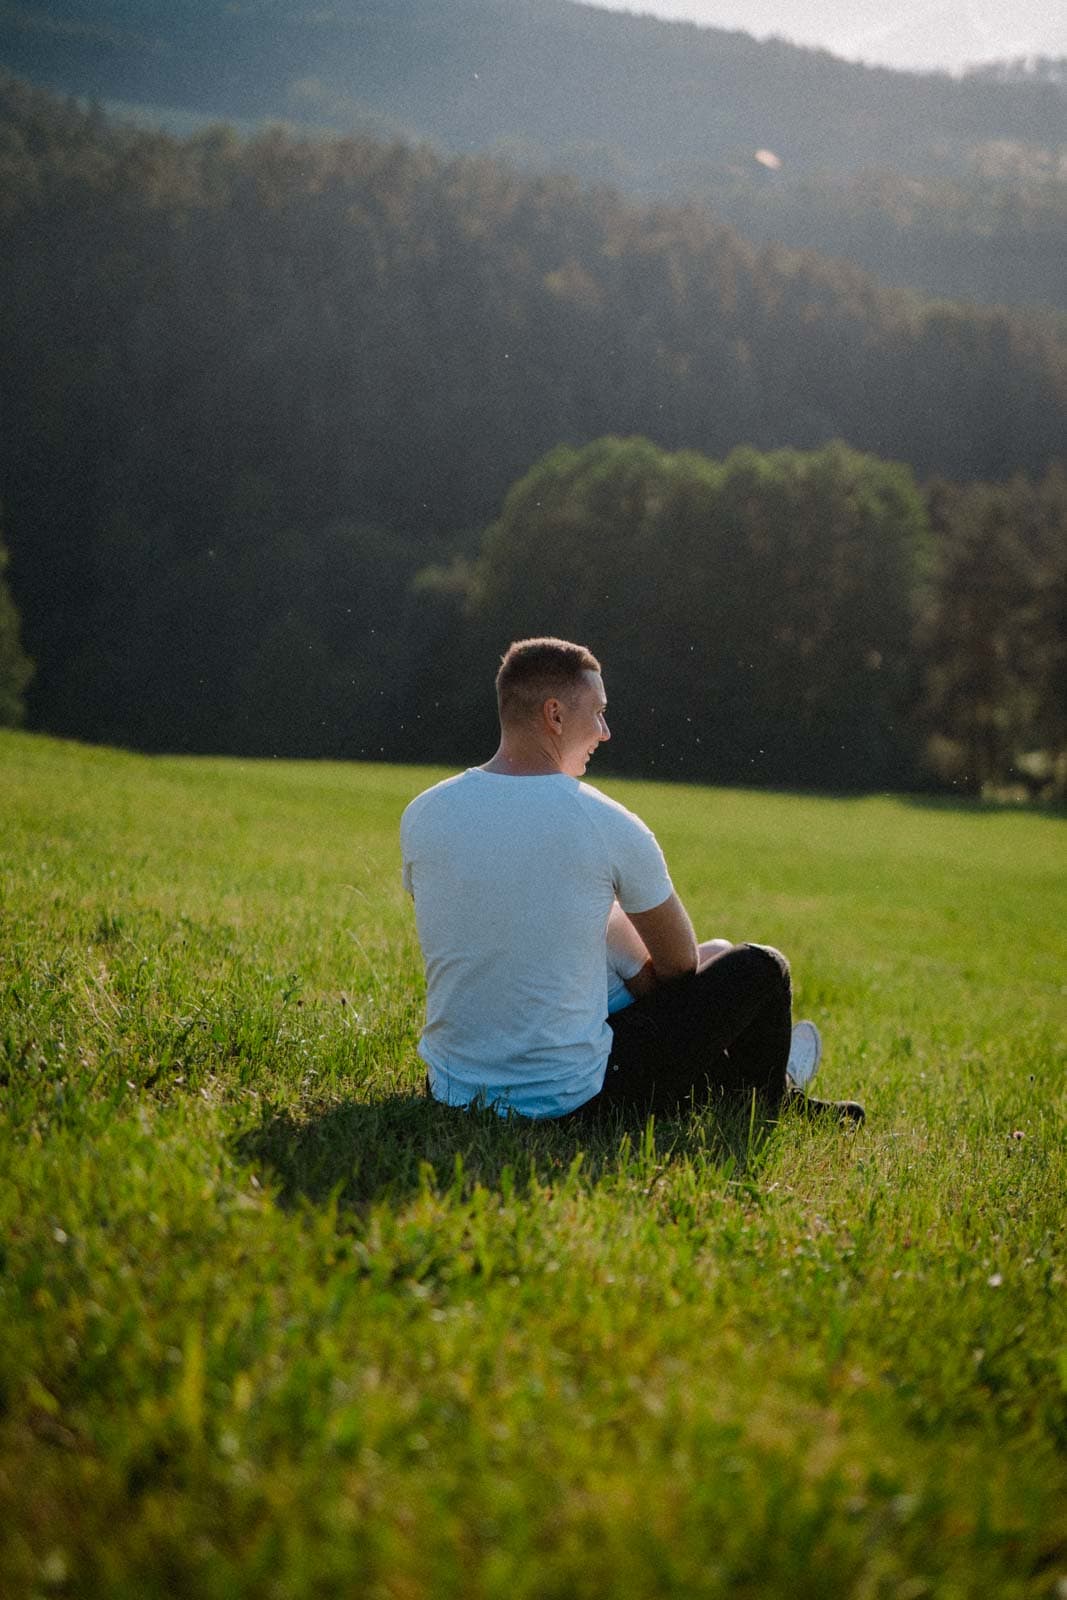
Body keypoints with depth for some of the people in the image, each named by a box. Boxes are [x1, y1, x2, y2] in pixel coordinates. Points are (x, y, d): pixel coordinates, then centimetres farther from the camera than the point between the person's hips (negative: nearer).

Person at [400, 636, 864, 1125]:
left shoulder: (422, 814, -1)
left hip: (451, 1090, 6)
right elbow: (680, 962, 2)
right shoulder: (610, 826, -12)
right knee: (760, 968, 12)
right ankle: (767, 1108, 43)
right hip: (569, 1098, -5)